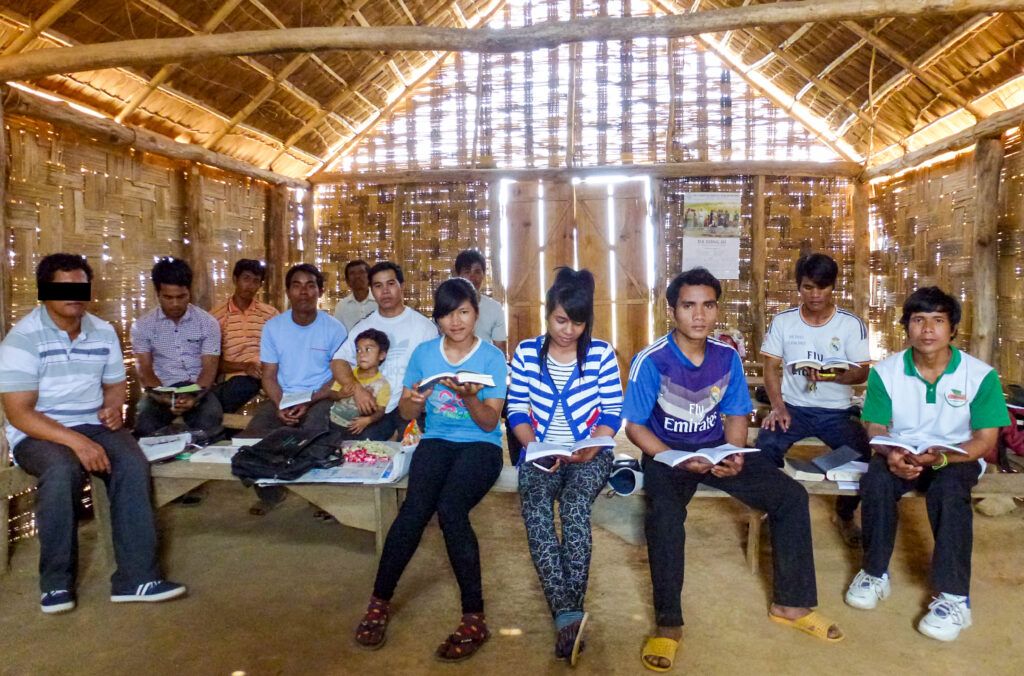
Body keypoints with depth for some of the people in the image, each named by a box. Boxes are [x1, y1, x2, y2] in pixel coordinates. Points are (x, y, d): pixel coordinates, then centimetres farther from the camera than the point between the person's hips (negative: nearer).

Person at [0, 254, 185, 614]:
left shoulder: (103, 332, 9)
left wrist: (112, 407, -5)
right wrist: (76, 440, -27)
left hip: (93, 425, 4)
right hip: (38, 434, -4)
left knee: (132, 462, -26)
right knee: (63, 469, -36)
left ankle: (136, 577, -23)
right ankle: (56, 582, -17)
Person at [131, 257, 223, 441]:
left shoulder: (208, 323, 3)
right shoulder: (143, 325, 5)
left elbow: (209, 367, -3)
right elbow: (144, 369, -1)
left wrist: (195, 396, -26)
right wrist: (162, 396, -24)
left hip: (198, 389, 0)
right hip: (161, 390, 1)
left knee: (210, 422, -32)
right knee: (144, 424, -31)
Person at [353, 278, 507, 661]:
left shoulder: (492, 358, 0)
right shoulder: (424, 353, 9)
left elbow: (490, 423, -5)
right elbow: (406, 413, 11)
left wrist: (469, 398, -24)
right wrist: (413, 400, -12)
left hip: (481, 446, -2)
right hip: (436, 441, 2)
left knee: (450, 507, -31)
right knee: (415, 506, -28)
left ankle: (474, 618, -20)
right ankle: (379, 602, -10)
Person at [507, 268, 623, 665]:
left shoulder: (601, 354, 3)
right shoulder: (526, 353, 6)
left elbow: (612, 413, 0)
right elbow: (517, 411, 4)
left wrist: (589, 450, -16)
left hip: (590, 454, -1)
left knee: (575, 503, -31)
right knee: (536, 510, -28)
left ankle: (566, 616, -25)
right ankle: (570, 615, -30)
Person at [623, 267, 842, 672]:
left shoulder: (727, 357, -1)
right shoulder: (651, 361, -15)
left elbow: (736, 415, 8)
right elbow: (634, 426, -12)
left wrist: (735, 454, -12)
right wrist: (679, 460, -24)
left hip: (717, 448, 5)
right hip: (667, 453, -4)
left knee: (791, 495, -9)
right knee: (664, 513, -34)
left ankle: (790, 604, 9)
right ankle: (668, 625, -17)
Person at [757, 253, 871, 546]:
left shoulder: (852, 324, 0)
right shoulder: (782, 321, 3)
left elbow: (862, 372, -2)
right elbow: (771, 367, 2)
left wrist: (833, 376, -24)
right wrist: (778, 407, -13)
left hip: (837, 410, 0)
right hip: (793, 406, 0)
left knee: (862, 454, -24)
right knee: (766, 445, -29)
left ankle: (845, 514, 11)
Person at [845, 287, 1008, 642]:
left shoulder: (980, 375, -11)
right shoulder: (885, 371, -8)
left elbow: (986, 439, -9)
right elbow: (876, 428, -3)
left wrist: (942, 456, -30)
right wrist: (890, 453, -27)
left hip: (957, 456, -1)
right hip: (901, 455, 1)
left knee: (949, 489, -35)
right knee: (876, 479, -31)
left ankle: (954, 597, -26)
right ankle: (875, 573, -11)